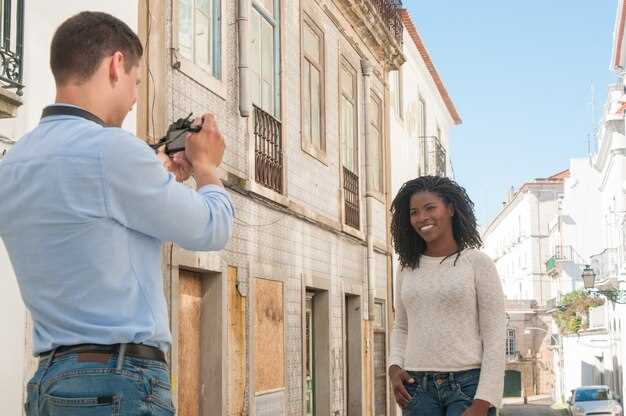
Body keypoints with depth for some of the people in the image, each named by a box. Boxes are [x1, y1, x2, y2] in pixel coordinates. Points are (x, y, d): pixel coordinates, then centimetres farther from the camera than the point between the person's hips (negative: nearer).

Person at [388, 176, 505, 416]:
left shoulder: (477, 263, -1)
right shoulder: (408, 269, 13)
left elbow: (494, 338, -5)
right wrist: (394, 367, 1)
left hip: (467, 384, -4)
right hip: (417, 386, 4)